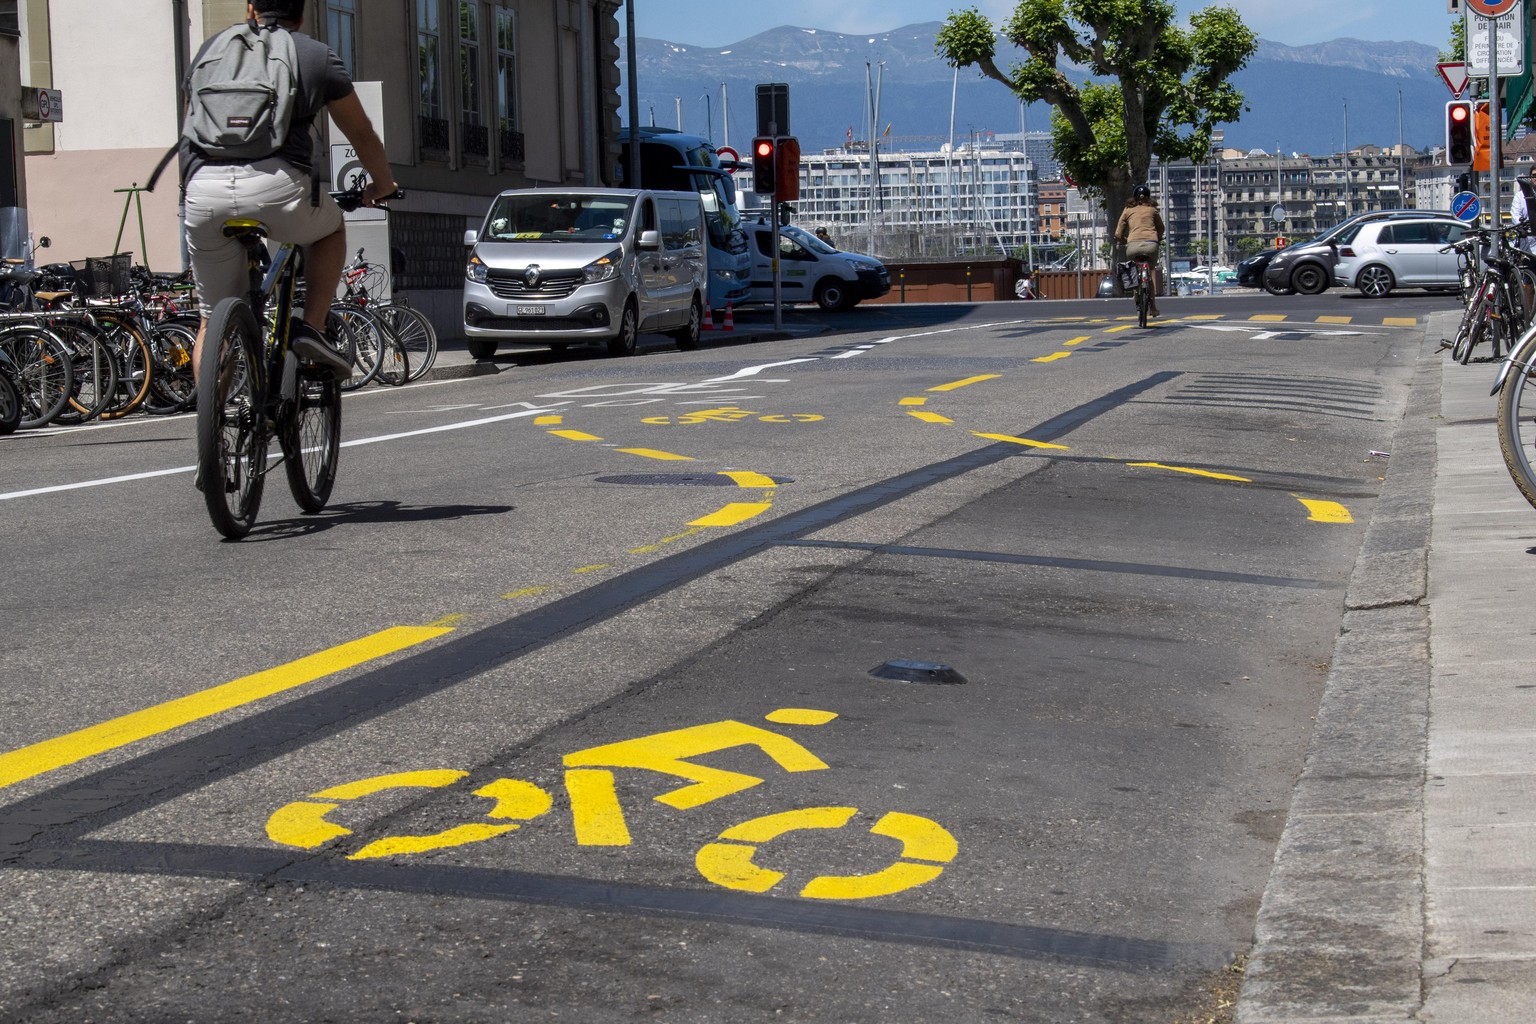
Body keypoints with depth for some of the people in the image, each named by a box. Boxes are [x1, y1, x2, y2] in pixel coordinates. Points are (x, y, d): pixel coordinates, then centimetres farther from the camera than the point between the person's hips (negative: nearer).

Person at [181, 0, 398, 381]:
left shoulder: (212, 48, 25)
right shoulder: (317, 56, 16)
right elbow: (362, 135, 25)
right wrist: (383, 185, 43)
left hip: (203, 192, 2)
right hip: (278, 187, -2)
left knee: (212, 321, 16)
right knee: (331, 228, 31)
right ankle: (312, 328, 15)